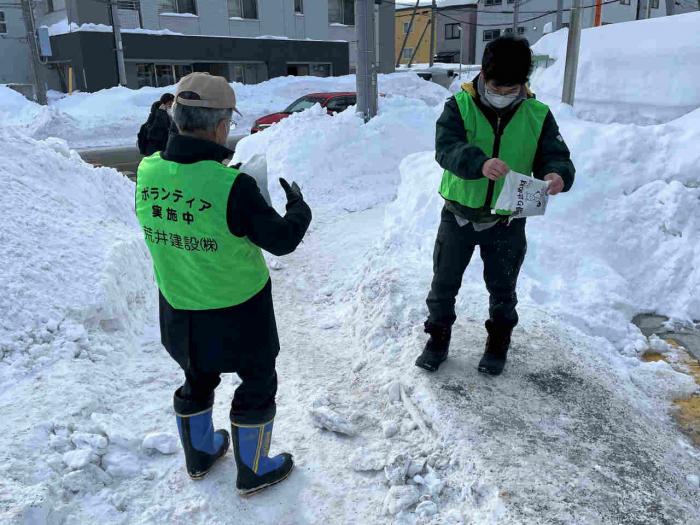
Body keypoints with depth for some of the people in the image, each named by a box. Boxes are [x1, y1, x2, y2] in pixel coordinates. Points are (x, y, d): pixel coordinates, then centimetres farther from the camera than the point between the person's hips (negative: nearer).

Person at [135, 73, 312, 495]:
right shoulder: (233, 186, -30)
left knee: (198, 378, 28)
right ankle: (254, 471, 33)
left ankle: (200, 454, 49)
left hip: (179, 306, 6)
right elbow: (282, 240, -19)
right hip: (238, 308, -5)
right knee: (258, 382, 18)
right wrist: (299, 207, 2)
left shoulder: (148, 171, -12)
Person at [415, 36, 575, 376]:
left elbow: (556, 156, -5)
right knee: (445, 282, 11)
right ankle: (438, 338, 31)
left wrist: (557, 175, -30)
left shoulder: (537, 115, -4)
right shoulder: (460, 106, -11)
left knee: (502, 287, 16)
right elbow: (446, 147, -26)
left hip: (507, 221, 1)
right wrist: (480, 163, -46)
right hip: (459, 214, -1)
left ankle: (499, 342, 38)